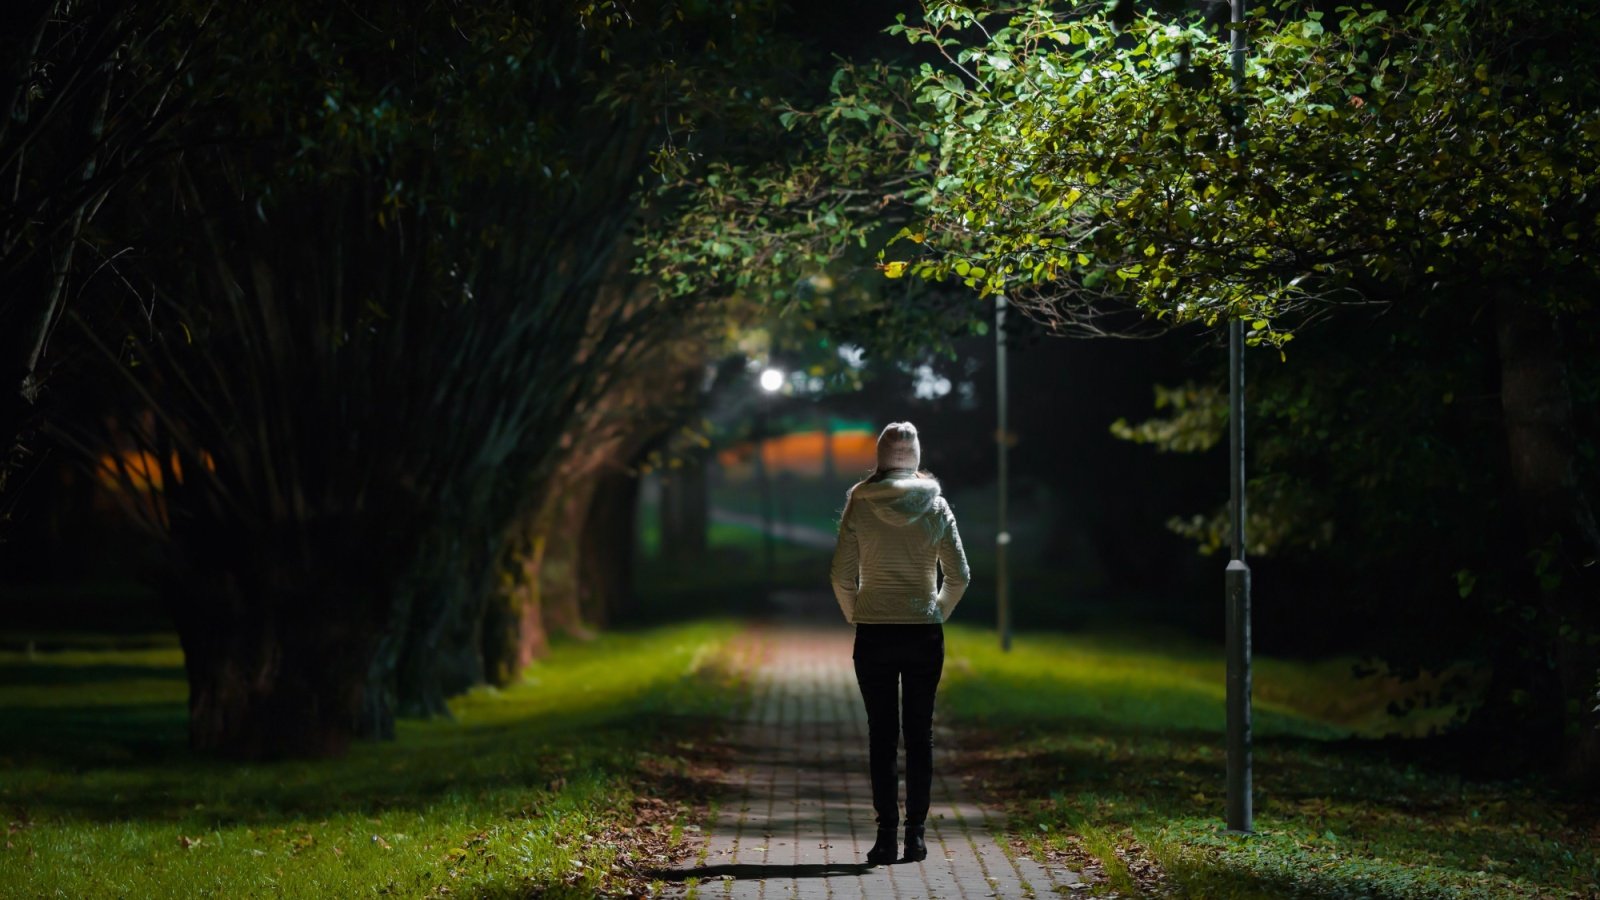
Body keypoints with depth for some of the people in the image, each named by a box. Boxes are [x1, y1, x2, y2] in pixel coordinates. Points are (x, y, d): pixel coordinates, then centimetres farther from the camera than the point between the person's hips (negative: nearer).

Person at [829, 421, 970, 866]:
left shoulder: (859, 505, -5)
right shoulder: (935, 505, -1)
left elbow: (843, 576, -5)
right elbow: (959, 575, 0)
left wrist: (855, 617, 10)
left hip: (874, 634, -1)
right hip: (924, 634, 1)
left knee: (881, 734, 2)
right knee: (920, 733, 7)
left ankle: (886, 835, -2)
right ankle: (915, 833, 6)